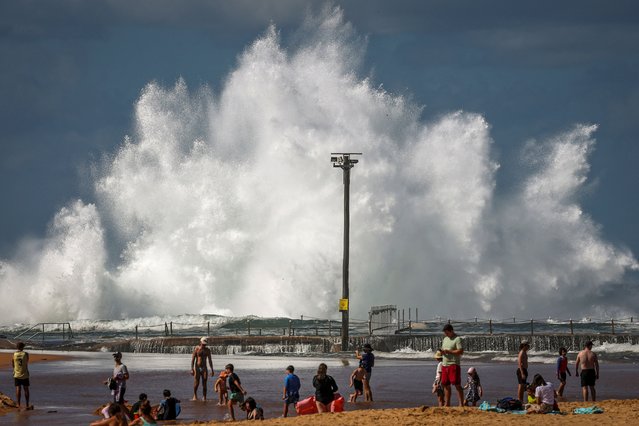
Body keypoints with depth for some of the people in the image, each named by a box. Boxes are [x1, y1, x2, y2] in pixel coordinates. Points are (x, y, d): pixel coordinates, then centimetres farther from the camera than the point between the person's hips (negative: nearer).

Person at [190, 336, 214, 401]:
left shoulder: (207, 350, 8)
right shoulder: (196, 349, -3)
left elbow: (210, 360, 14)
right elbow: (193, 359, -6)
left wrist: (212, 370, 10)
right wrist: (192, 369, -13)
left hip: (204, 368, 3)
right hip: (197, 368, -3)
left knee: (204, 384, -4)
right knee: (196, 383, -9)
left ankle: (204, 397, 1)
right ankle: (195, 395, 13)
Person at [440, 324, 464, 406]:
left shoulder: (457, 339, -6)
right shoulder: (445, 339, 19)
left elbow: (461, 351, -16)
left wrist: (449, 351, -18)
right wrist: (442, 351, 0)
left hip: (454, 364, -8)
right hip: (445, 365, 8)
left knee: (457, 385, -9)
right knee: (445, 385, 9)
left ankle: (461, 404, -10)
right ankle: (447, 404, 15)